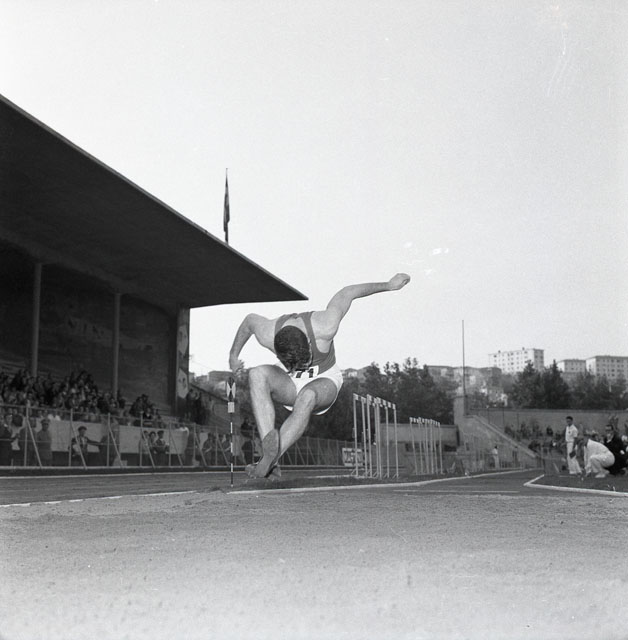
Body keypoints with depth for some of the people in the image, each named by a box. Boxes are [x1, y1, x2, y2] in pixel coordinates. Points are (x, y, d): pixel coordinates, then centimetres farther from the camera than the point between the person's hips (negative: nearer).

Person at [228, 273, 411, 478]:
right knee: (257, 375, -32)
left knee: (307, 398, -40)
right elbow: (250, 320, -4)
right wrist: (233, 354, 11)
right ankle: (269, 447, -46)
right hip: (290, 385, 2)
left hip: (323, 383, -2)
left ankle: (267, 462, -41)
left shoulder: (324, 329, -34)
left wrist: (389, 285, -4)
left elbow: (347, 293, -17)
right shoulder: (268, 336, -28)